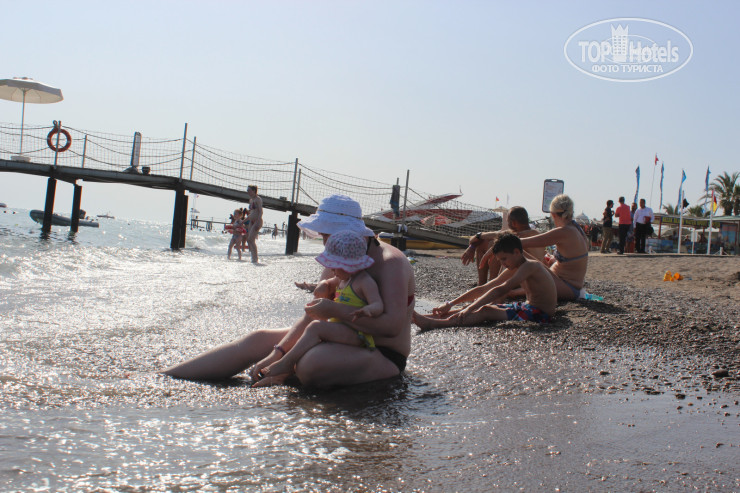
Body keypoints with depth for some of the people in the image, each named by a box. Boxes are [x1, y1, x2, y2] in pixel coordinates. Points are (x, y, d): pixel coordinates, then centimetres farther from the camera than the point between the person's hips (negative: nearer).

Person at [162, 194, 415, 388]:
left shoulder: (391, 262, -17)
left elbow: (392, 326, -28)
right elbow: (312, 313, 5)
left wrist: (335, 310, -26)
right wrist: (278, 352, -8)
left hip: (384, 356, -8)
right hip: (346, 342, 8)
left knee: (311, 364, -38)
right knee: (259, 339, -2)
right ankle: (164, 378, -3)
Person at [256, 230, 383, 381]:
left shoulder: (365, 281, -13)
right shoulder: (342, 279, 17)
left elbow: (378, 305, -24)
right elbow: (326, 285, 35)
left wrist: (366, 310, -47)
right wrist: (323, 286, 9)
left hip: (356, 334, -11)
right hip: (340, 331, 11)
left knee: (316, 327, -24)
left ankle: (286, 364, -23)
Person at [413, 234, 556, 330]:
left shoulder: (530, 266, -17)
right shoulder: (514, 269, 13)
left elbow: (501, 290, -28)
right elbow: (482, 289, 11)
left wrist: (470, 308, -34)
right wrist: (450, 304, 4)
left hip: (539, 314, -10)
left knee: (486, 311, -25)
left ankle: (432, 324, -37)